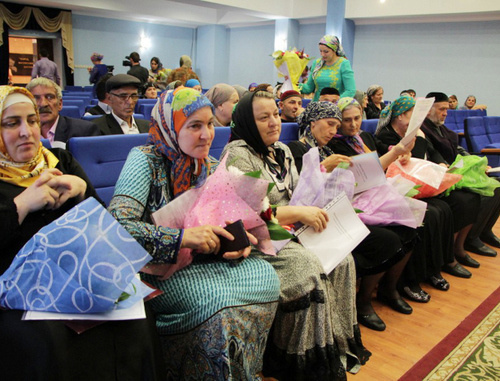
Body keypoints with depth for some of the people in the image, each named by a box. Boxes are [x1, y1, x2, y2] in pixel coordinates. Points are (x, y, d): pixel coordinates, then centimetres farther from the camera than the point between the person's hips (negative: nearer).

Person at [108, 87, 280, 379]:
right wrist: (183, 237, -34)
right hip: (156, 268, -6)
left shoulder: (211, 167, 7)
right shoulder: (146, 160, -12)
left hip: (203, 261, 6)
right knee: (215, 299, -31)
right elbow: (118, 224, -24)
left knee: (266, 277, -17)